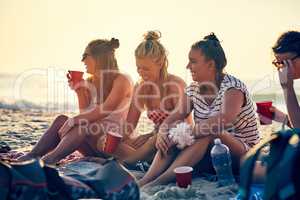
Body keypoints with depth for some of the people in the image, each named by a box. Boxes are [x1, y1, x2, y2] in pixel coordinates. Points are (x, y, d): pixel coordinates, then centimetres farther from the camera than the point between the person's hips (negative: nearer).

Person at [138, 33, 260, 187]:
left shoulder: (232, 87, -18)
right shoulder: (194, 89, 4)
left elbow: (224, 120, -36)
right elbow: (177, 115, -4)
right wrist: (162, 132, -26)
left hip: (242, 152, -6)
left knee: (208, 132, -35)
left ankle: (159, 182, -41)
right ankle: (145, 181, -31)